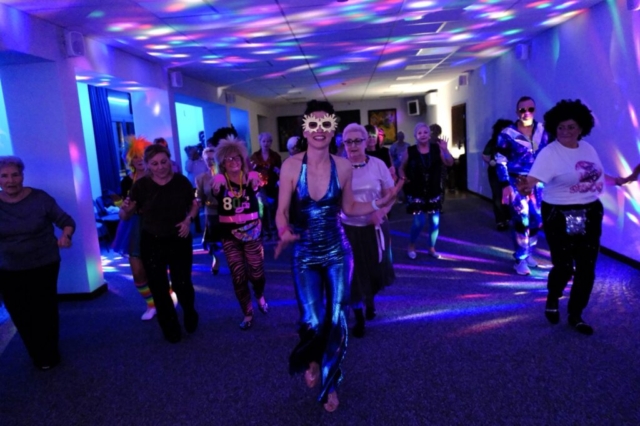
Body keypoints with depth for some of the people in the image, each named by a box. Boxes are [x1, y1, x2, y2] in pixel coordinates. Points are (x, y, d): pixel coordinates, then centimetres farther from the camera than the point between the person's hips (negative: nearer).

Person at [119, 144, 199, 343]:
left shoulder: (181, 181, -7)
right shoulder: (141, 185, -10)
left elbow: (194, 204, 9)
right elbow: (125, 217, -6)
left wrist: (188, 219, -9)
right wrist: (125, 209, -28)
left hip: (179, 241, 0)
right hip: (152, 243, 0)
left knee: (182, 284, 6)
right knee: (159, 288, 9)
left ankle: (190, 316, 38)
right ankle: (171, 329, 30)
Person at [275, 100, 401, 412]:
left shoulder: (343, 166, -6)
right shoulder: (291, 165, -13)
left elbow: (349, 208, 5)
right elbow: (282, 211, -9)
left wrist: (378, 204, -10)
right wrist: (284, 232, -29)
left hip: (337, 251, 2)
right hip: (304, 254, -1)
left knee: (336, 320, 8)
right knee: (314, 320, -3)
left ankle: (330, 383, 33)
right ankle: (311, 360, 36)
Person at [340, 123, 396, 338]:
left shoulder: (378, 165, -5)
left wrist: (381, 212, -18)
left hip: (375, 227, 2)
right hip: (349, 229, -1)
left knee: (376, 270, 16)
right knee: (354, 274, 5)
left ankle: (370, 300, 49)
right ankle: (359, 318, 25)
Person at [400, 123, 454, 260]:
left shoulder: (436, 148, -4)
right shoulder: (410, 151, -7)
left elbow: (450, 163, -9)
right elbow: (402, 168, 5)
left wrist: (445, 150, -23)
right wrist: (404, 179, -9)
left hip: (434, 192, 3)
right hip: (416, 192, -3)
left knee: (435, 221, 7)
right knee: (419, 222, -7)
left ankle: (432, 248, 27)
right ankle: (411, 247, 18)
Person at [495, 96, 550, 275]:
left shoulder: (543, 131, 4)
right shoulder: (507, 134, -8)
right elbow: (500, 162, -8)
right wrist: (505, 186, -14)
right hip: (517, 183, -4)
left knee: (537, 220, 8)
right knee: (521, 220, -7)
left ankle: (528, 253, 28)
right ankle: (520, 260, 5)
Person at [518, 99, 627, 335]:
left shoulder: (588, 148, 5)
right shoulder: (549, 153, -16)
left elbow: (597, 176, 19)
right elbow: (533, 178, -32)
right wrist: (525, 186, -52)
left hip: (590, 214, 6)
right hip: (561, 217, -6)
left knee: (586, 268, 9)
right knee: (563, 265, -1)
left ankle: (575, 315, 25)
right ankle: (552, 300, 32)